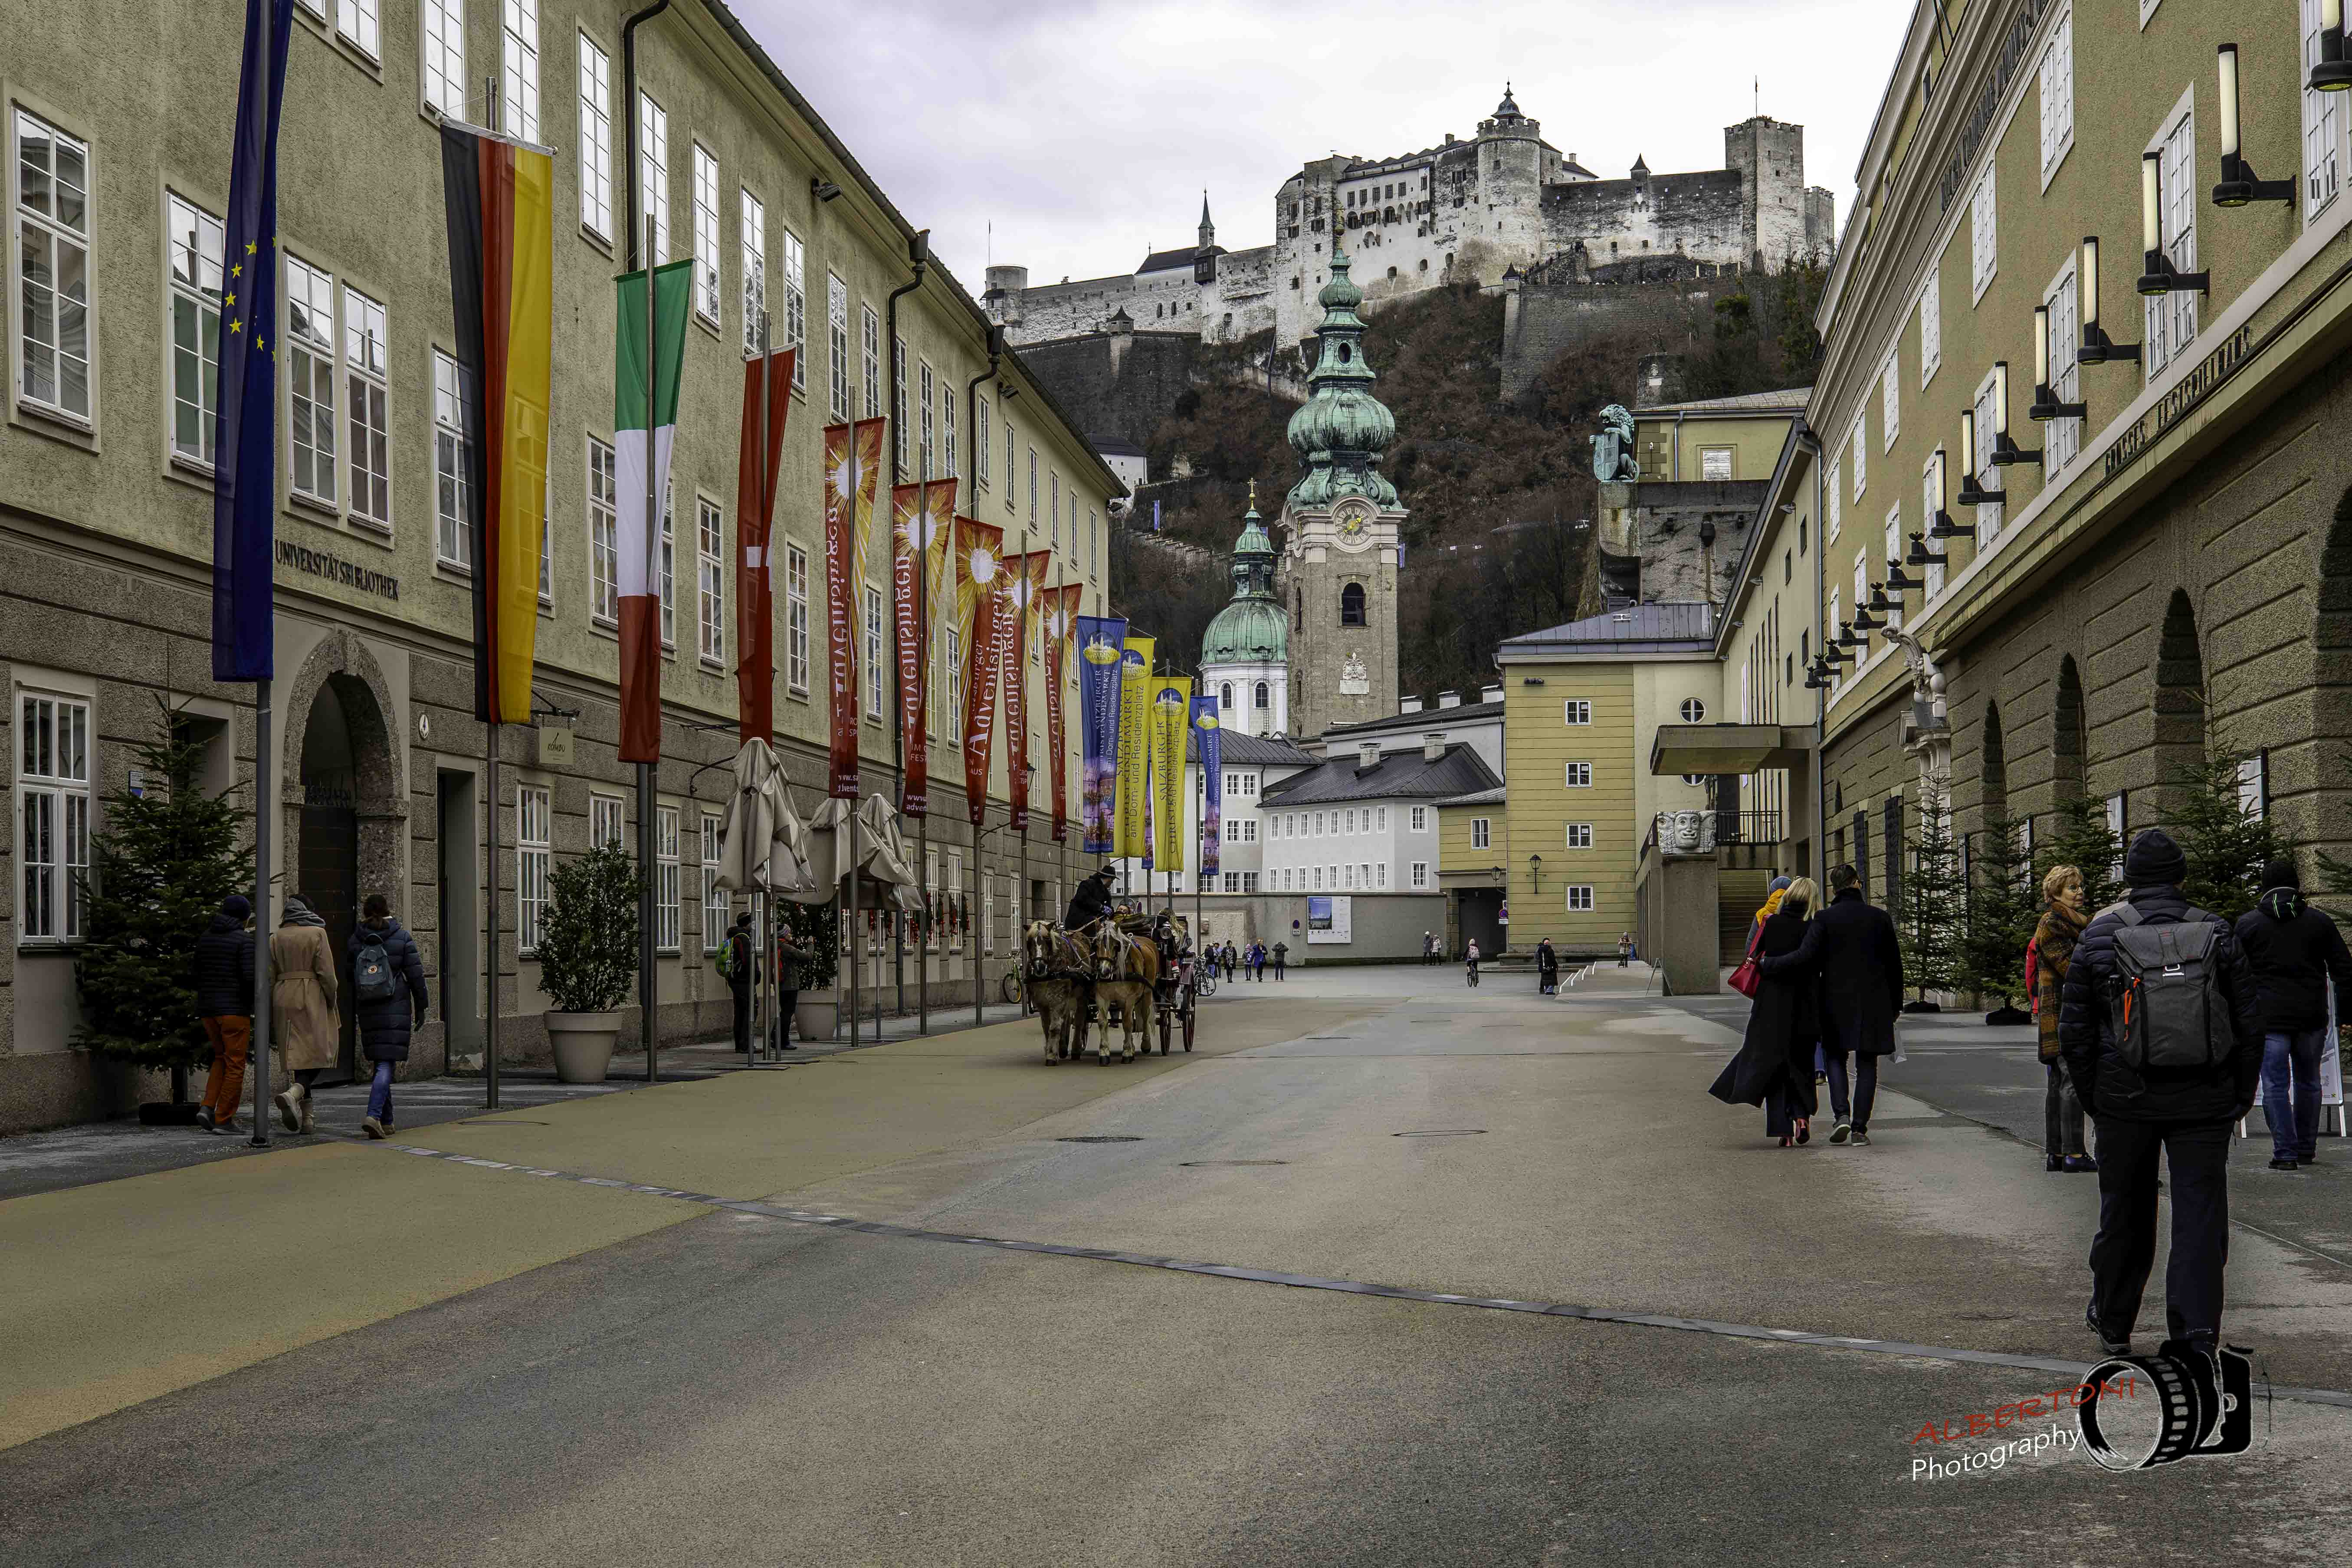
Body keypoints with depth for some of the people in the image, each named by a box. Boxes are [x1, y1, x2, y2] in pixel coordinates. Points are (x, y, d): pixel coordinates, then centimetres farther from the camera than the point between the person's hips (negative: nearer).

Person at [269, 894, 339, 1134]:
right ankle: (293, 1094, -27)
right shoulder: (317, 933, -2)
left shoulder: (276, 938, 11)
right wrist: (332, 1003, 2)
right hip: (311, 998, -5)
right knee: (318, 1052, -2)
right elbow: (326, 973, -9)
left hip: (283, 998, 5)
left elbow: (269, 979, 9)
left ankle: (305, 1115, 10)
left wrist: (270, 1019, 12)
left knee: (299, 1056, 11)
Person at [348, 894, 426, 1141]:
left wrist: (355, 1010, 17)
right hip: (396, 1009, -3)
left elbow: (349, 979, 8)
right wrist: (420, 1007, 5)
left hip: (368, 1010, 3)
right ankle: (374, 1115, -24)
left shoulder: (355, 941, 4)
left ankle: (386, 1121, 17)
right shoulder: (402, 939, -3)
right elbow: (416, 975, -3)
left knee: (381, 1063, 14)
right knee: (387, 1064, -7)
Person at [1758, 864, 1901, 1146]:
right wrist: (1895, 1004, 18)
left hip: (1837, 1000, -1)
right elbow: (1894, 964, 7)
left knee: (1835, 1057, 14)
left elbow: (1806, 958, -17)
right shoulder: (1880, 917, 2)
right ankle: (1860, 1128, 2)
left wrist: (1765, 965, -7)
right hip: (1874, 1004, 1)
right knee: (1866, 1064, 7)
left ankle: (1841, 1114, -6)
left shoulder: (1824, 919, -7)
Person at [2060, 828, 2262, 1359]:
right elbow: (2251, 1022, 3)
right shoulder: (2217, 935, 1)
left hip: (2127, 1097, 0)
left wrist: (2091, 1096, 10)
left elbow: (2074, 1030, 0)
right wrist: (2242, 1094, 12)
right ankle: (2197, 1331, -8)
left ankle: (2113, 1324, 27)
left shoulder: (2100, 936, -2)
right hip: (2205, 1100, 0)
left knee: (2125, 1212, 13)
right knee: (2200, 1214, 2)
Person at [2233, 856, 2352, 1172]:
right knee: (2308, 1083, 17)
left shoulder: (2247, 923, 1)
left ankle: (2285, 1153, -5)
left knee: (2276, 1086, -1)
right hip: (2312, 1017, 3)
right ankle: (2306, 1148, 25)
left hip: (2269, 1018, -3)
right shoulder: (2319, 921, 8)